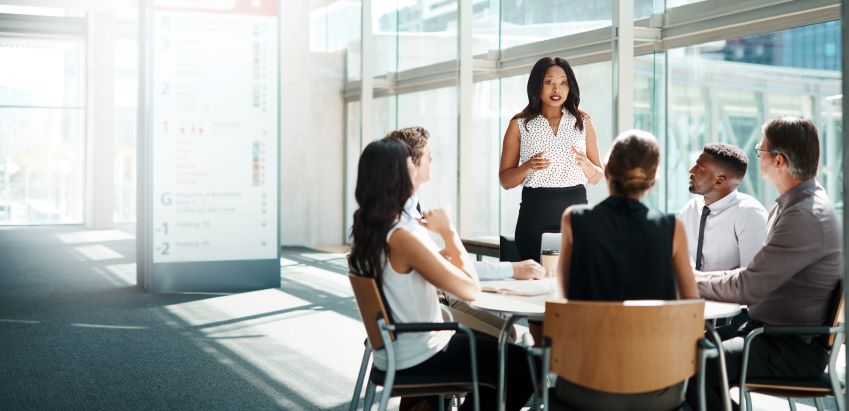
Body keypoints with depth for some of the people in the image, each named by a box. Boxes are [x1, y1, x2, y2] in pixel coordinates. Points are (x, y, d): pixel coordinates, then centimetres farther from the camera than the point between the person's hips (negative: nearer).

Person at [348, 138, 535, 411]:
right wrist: (448, 232, -14)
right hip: (418, 359, -9)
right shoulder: (403, 238, -27)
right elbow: (470, 289, -23)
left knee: (491, 346, 25)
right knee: (525, 366, 3)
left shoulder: (362, 232, 1)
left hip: (391, 352, 9)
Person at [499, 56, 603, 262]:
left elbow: (596, 177, 12)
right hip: (535, 213, -1)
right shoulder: (519, 124, 4)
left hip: (575, 210, 2)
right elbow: (505, 180, 4)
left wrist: (585, 164, -9)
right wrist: (528, 167, -14)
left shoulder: (583, 122, 9)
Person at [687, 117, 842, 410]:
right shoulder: (793, 204, 12)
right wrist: (701, 277, 7)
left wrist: (693, 280, -5)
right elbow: (759, 275, 17)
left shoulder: (805, 218, -21)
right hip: (770, 330, 10)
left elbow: (747, 287, -21)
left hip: (795, 350, -10)